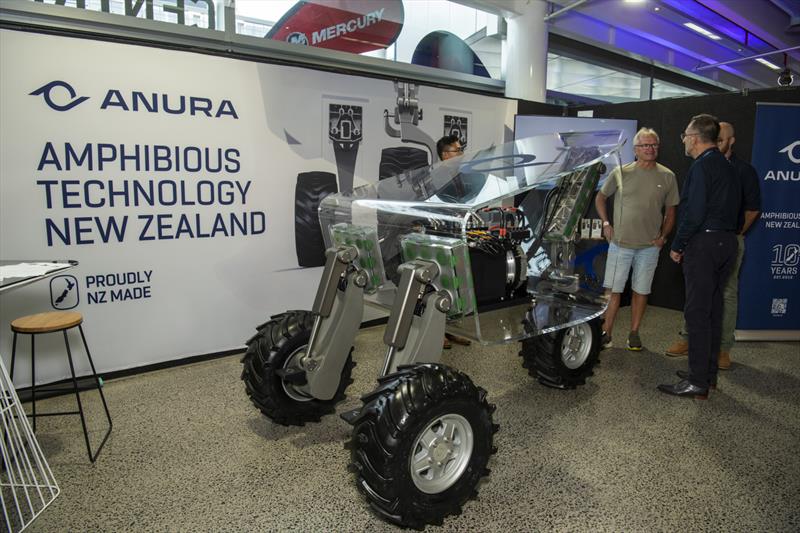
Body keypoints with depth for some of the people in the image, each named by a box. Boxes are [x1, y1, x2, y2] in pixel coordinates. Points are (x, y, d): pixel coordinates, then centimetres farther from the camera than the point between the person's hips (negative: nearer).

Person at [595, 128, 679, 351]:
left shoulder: (667, 176, 4)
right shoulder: (620, 173, 1)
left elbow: (670, 211, 11)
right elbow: (600, 197, 12)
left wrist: (663, 236, 0)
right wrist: (606, 223, 1)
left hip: (649, 246, 1)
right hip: (620, 243, -1)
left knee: (641, 291, 9)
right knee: (613, 290, 1)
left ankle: (634, 333, 21)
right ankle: (606, 333, 11)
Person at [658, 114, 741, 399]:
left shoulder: (701, 166, -12)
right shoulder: (727, 167, 17)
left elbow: (694, 212, -20)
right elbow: (733, 207, 18)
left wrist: (677, 245, -10)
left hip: (704, 244, -10)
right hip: (727, 241, 10)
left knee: (697, 312, -6)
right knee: (713, 308, 14)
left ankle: (697, 382, -2)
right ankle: (708, 373, 24)